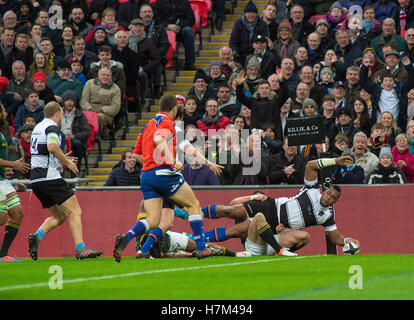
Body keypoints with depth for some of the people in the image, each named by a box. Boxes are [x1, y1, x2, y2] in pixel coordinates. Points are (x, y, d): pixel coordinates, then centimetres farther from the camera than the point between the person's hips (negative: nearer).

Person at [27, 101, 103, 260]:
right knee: (75, 212, -6)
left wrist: (61, 159, 33)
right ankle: (80, 249, -18)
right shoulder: (52, 127, -7)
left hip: (35, 180, 9)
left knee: (60, 216, 16)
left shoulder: (37, 128, 21)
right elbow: (52, 146, -26)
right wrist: (67, 162, -14)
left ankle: (37, 236, -7)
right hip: (51, 177, -9)